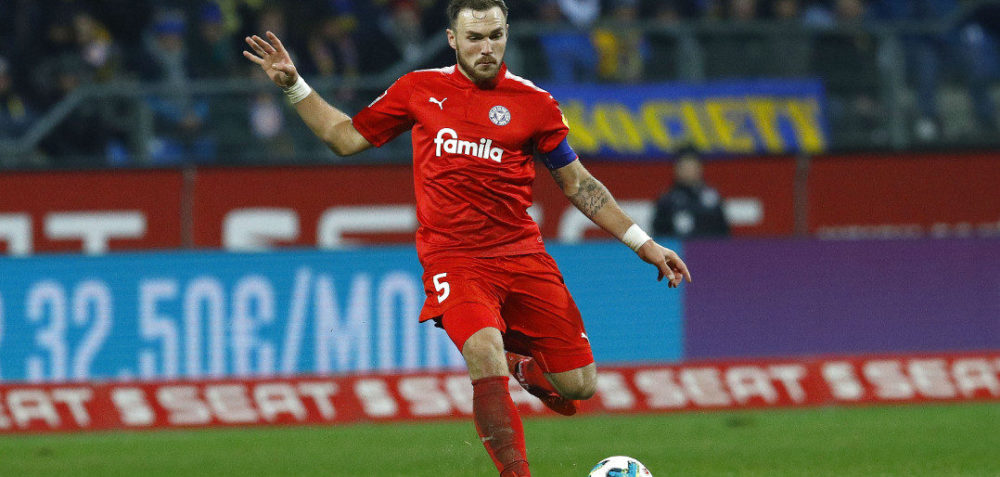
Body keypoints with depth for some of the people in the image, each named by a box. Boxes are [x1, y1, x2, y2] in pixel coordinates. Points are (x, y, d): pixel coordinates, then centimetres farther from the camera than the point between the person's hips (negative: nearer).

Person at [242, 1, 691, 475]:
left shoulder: (533, 102, 5)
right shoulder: (419, 89, 7)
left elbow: (577, 184, 13)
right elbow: (347, 137, 19)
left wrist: (642, 243, 10)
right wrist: (293, 85, 10)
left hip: (522, 253, 2)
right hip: (453, 257, -2)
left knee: (578, 385, -1)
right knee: (485, 356, -29)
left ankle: (523, 365, 34)